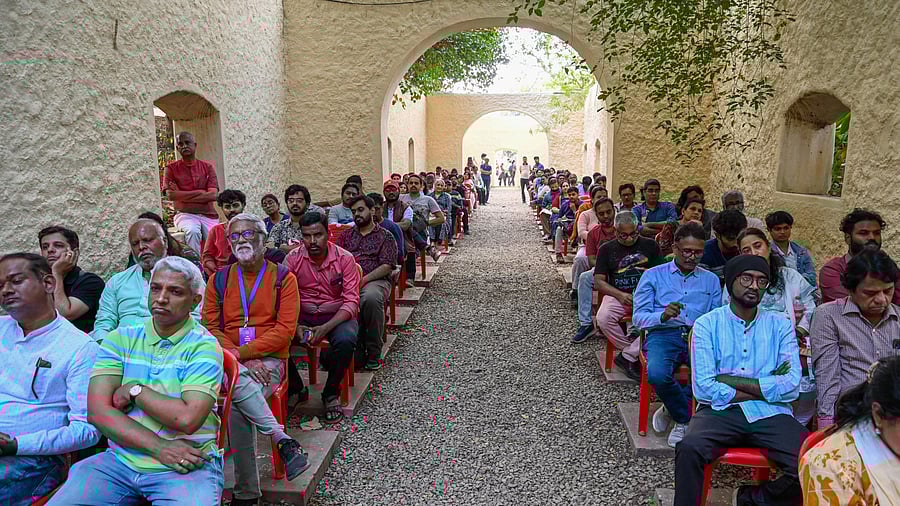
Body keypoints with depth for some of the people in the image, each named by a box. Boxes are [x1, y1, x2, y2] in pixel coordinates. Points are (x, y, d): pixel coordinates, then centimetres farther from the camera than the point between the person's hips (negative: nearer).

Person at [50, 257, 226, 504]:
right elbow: (98, 411, -5)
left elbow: (187, 419, -19)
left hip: (185, 467, -3)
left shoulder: (204, 346, -6)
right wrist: (158, 447, -14)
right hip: (121, 460, 4)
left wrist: (134, 390, -7)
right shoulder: (119, 338, 6)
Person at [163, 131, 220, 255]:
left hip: (208, 214, 2)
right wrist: (200, 192, -5)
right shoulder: (171, 168, 9)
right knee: (193, 232, -33)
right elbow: (171, 195, -6)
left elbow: (213, 195, -2)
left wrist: (182, 195, -4)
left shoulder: (208, 167, 11)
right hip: (185, 214, -2)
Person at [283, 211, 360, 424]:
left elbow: (351, 301, -13)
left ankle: (331, 394, -7)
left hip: (337, 315, -2)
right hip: (302, 315, 2)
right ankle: (294, 387, 3)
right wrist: (296, 326, -24)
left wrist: (325, 328, -26)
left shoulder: (344, 258, -9)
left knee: (346, 341, -34)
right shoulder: (293, 258, -4)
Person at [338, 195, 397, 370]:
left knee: (371, 298, -39)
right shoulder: (346, 235, 26)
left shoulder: (385, 236, 13)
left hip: (376, 280, -3)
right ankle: (357, 349, -19)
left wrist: (363, 280, -13)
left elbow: (387, 266, 0)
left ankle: (374, 352, -22)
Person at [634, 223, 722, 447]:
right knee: (657, 374, -35)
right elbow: (638, 317, 5)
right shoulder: (653, 275, 14)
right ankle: (686, 418, -3)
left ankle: (673, 408, -7)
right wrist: (663, 315, -15)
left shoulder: (711, 280, 23)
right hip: (663, 334, -2)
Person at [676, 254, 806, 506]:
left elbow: (791, 386, -4)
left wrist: (731, 380, -8)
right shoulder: (707, 324, 3)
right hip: (720, 411, -3)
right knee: (689, 449, -32)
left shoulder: (780, 325, 10)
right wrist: (767, 388, -3)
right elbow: (703, 387, -7)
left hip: (769, 414, 3)